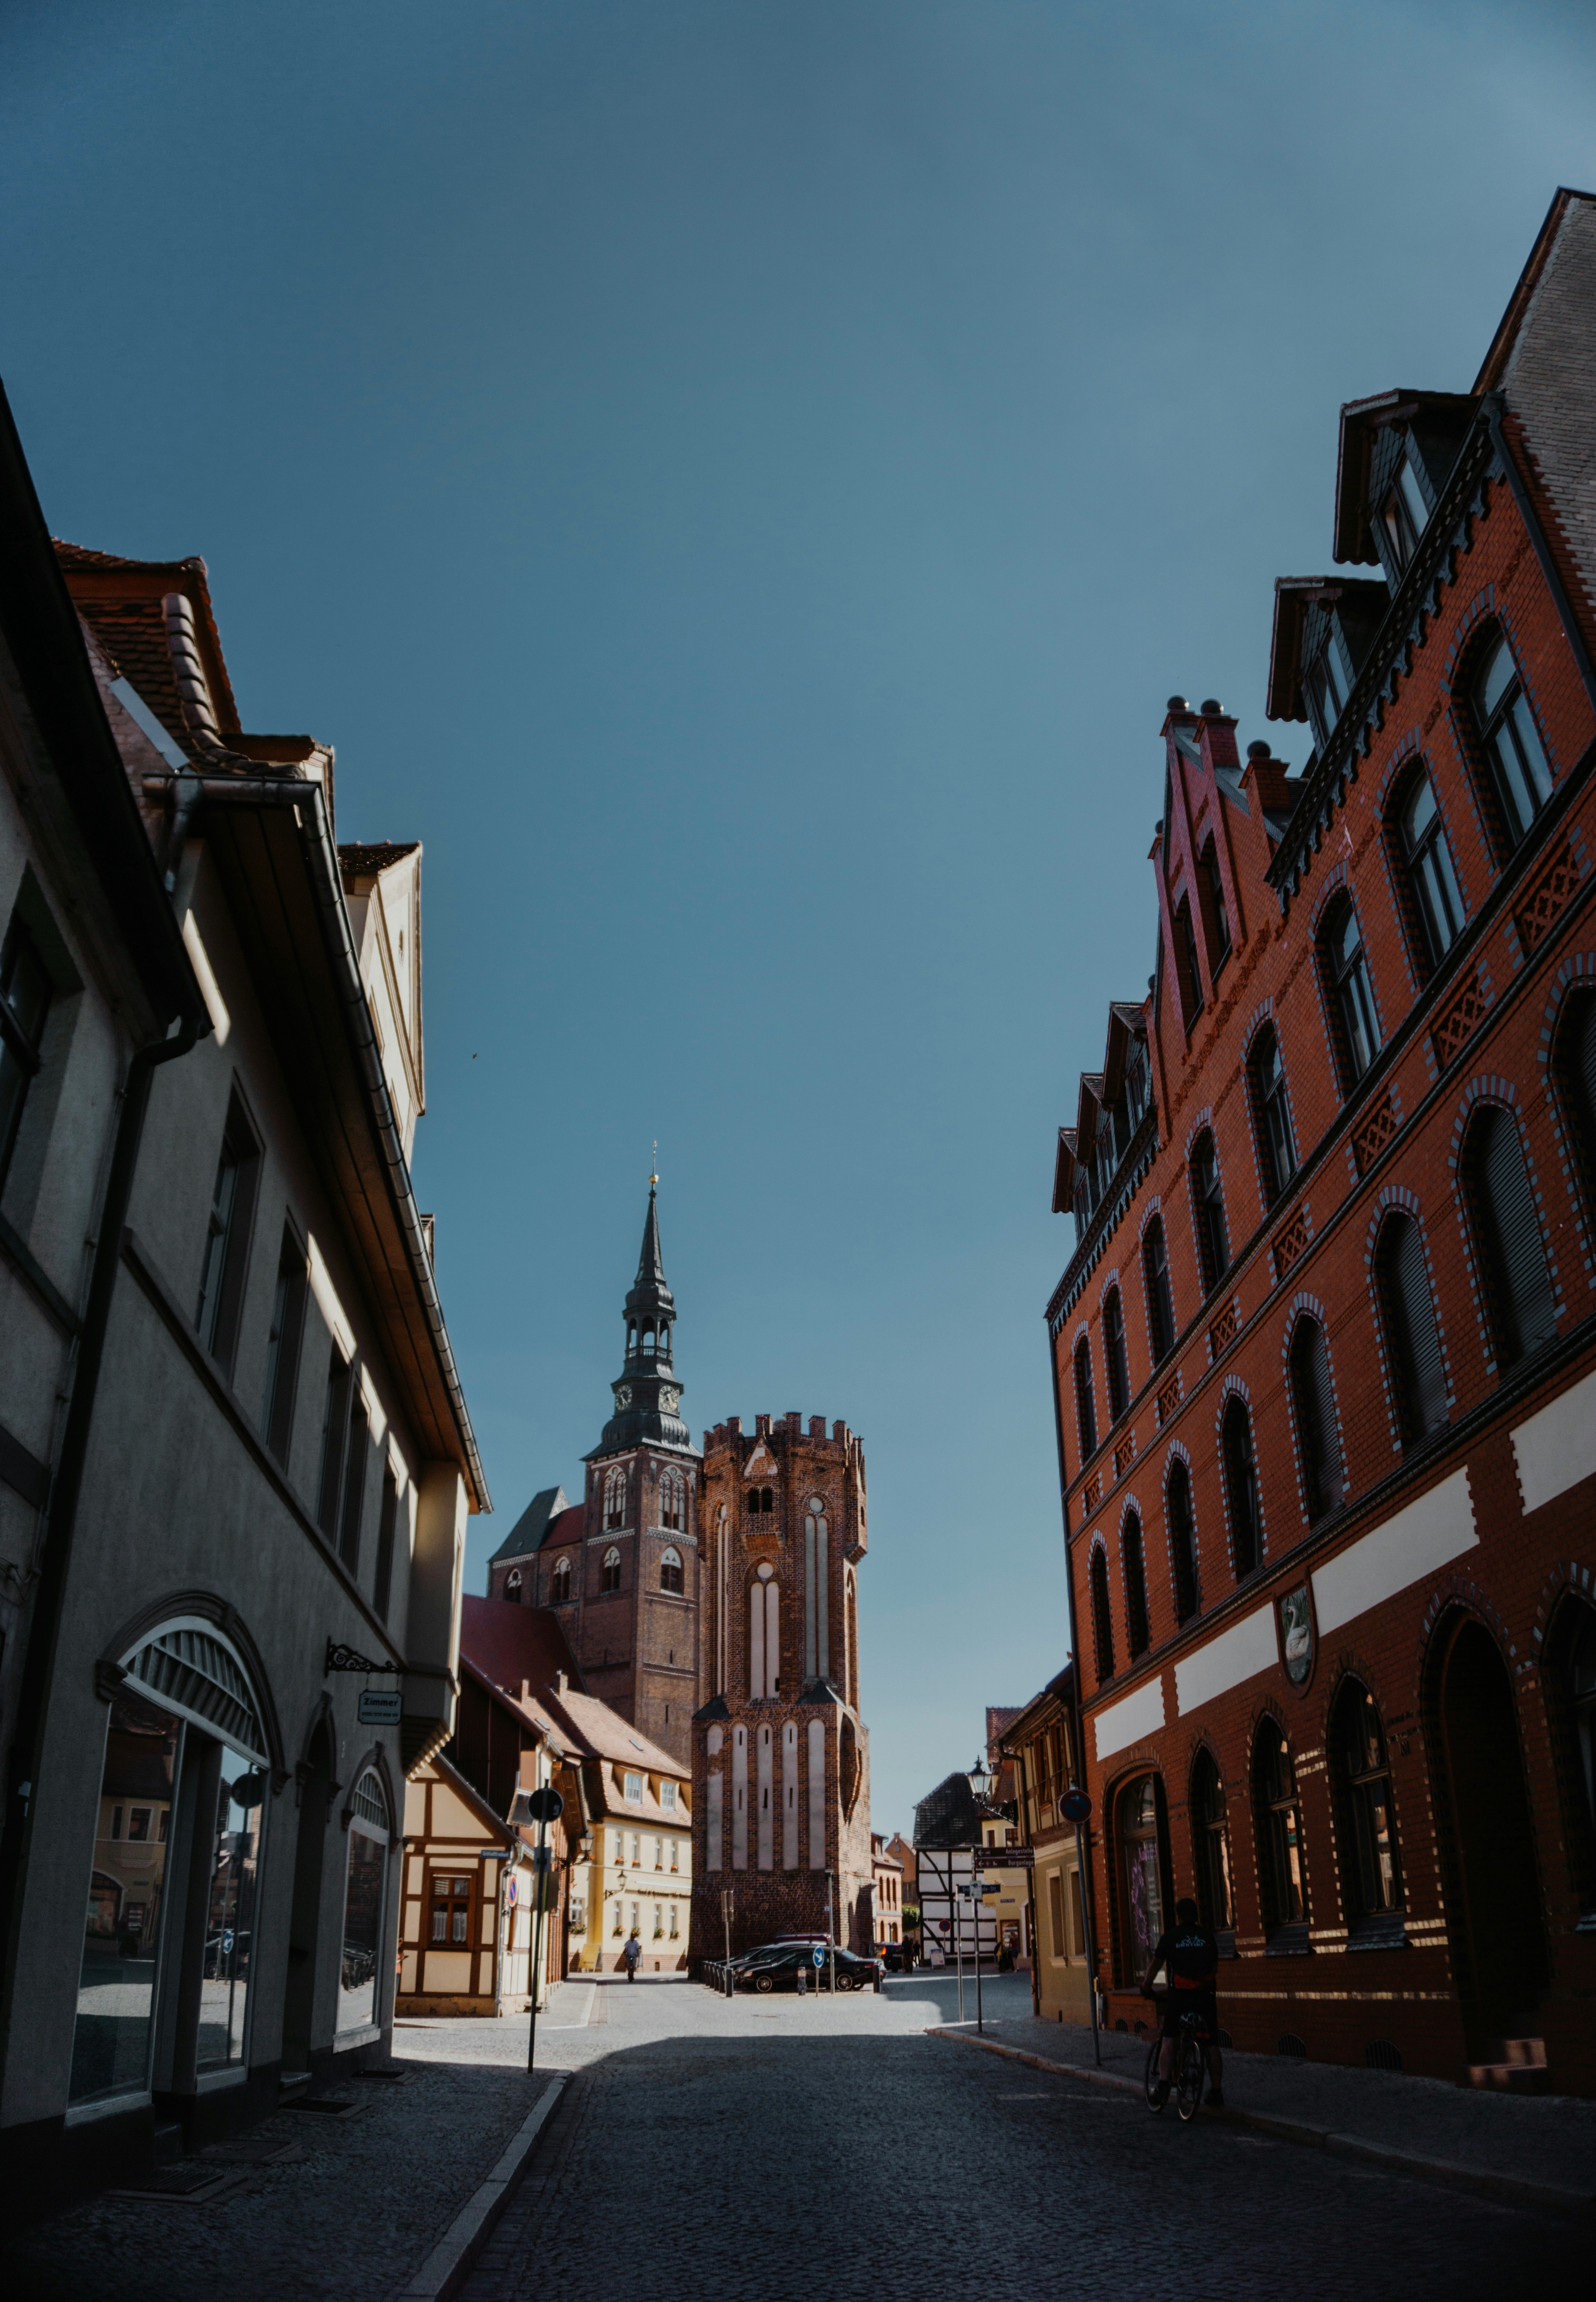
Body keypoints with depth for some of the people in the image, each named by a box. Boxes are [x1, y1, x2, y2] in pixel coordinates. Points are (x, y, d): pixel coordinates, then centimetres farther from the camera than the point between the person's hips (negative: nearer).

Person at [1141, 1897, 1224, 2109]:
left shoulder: (1170, 1937, 4)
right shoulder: (1207, 1936, 11)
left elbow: (1155, 1966, 9)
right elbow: (1215, 1968, 18)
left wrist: (1146, 1988, 23)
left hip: (1179, 1996, -2)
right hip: (1205, 1996, 2)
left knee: (1169, 2040, 3)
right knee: (1211, 2045, 10)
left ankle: (1163, 2085, -10)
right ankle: (1216, 2093, 11)